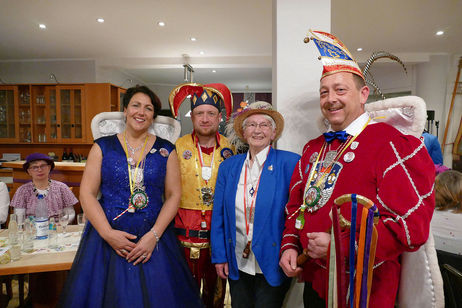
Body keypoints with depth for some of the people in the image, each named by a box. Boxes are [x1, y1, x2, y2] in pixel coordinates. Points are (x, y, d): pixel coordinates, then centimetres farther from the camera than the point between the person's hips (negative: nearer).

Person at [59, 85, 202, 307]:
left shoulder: (165, 150, 1)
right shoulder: (103, 146, 1)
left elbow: (173, 195, -2)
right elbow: (87, 193, -2)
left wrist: (154, 235, -12)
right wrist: (107, 233, -13)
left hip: (154, 240, 0)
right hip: (106, 239, 0)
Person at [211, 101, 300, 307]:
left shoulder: (290, 163, -11)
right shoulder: (228, 167, 1)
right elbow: (218, 216, 5)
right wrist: (219, 257, 3)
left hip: (272, 265, -3)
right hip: (237, 264, 4)